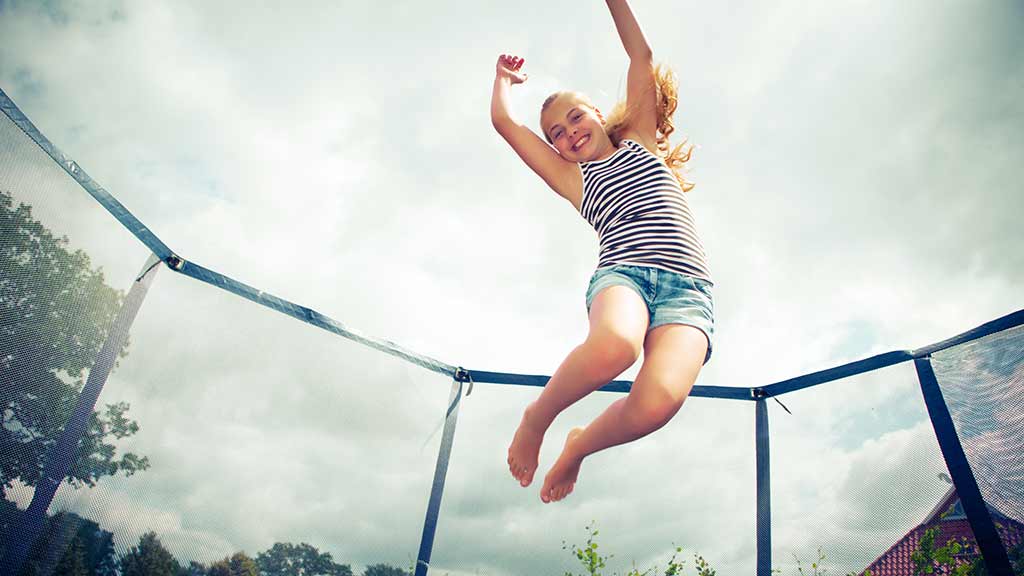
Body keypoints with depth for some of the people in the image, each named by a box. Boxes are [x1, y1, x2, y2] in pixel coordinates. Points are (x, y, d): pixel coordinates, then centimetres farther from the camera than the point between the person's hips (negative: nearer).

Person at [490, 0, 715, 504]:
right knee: (614, 346, -40)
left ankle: (580, 445, 1)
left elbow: (642, 59, 21)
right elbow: (503, 121, 25)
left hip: (688, 289, 1)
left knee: (659, 400, -31)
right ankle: (535, 419, -10)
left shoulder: (639, 141, 27)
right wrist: (505, 78, 43)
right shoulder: (575, 179, 25)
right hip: (621, 274, 0)